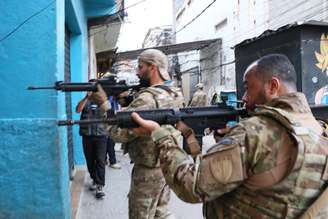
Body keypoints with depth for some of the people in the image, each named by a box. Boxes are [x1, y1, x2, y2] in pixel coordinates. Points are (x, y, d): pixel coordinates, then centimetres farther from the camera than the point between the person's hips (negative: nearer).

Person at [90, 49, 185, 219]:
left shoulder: (147, 98, -24)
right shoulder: (173, 95, 4)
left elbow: (119, 133, -23)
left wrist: (103, 103, -15)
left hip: (148, 171, -8)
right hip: (167, 165, 8)